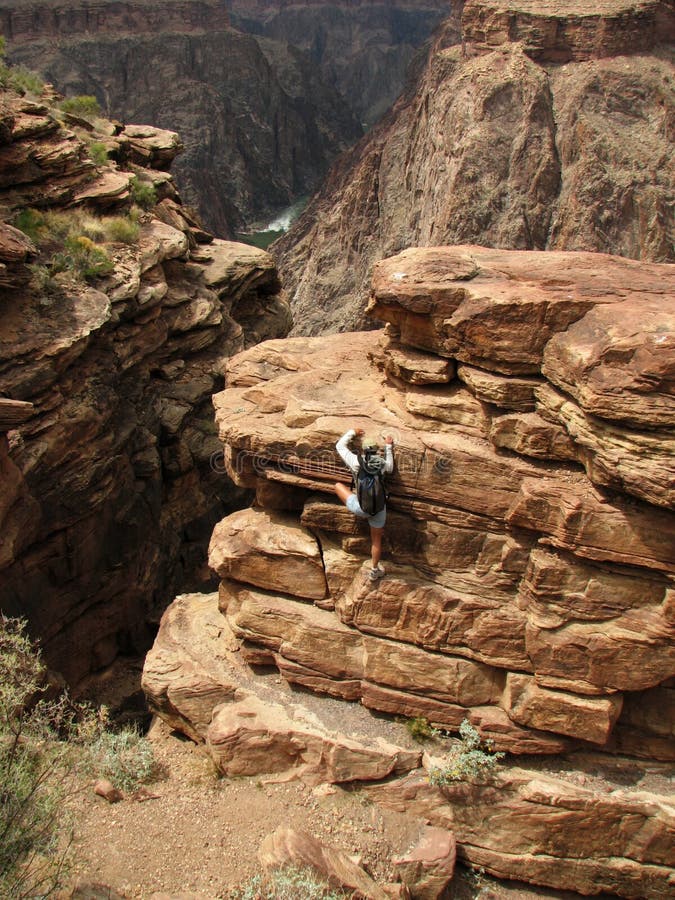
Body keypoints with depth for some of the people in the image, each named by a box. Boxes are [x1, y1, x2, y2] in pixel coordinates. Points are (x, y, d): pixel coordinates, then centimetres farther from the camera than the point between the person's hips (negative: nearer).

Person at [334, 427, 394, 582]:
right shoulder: (382, 463, -7)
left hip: (361, 508, -2)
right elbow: (390, 468, 20)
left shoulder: (356, 461, -11)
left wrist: (352, 432, 18)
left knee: (338, 485, 18)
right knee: (376, 540, 22)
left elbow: (340, 445, 4)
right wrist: (388, 447, 24)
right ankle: (375, 571, 35)